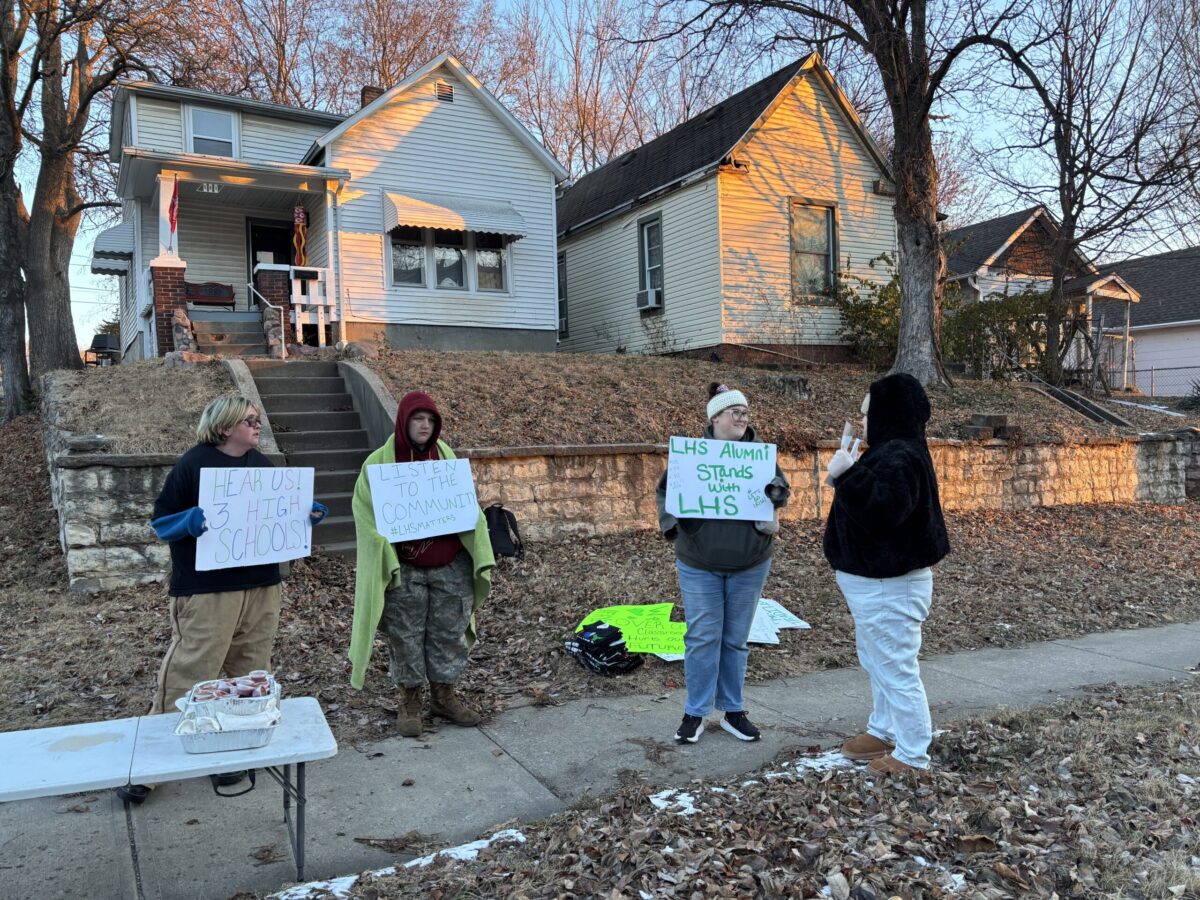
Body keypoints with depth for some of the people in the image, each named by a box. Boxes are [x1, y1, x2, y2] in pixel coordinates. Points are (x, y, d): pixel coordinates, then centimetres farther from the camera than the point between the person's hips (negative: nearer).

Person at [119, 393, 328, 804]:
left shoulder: (261, 463, 13)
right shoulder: (194, 464, -7)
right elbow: (162, 520, -5)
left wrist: (306, 512, 3)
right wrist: (193, 520, -25)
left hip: (262, 586, 6)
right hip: (208, 591, -6)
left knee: (251, 676, 11)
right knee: (187, 674, -5)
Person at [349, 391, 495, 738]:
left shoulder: (446, 456, 5)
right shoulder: (380, 462, -4)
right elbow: (367, 514, -5)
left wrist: (479, 556, -2)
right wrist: (388, 561, -16)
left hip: (450, 565, 3)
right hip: (403, 568, -3)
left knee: (450, 633, 11)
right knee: (406, 637, 7)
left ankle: (443, 696, 27)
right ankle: (410, 702, 23)